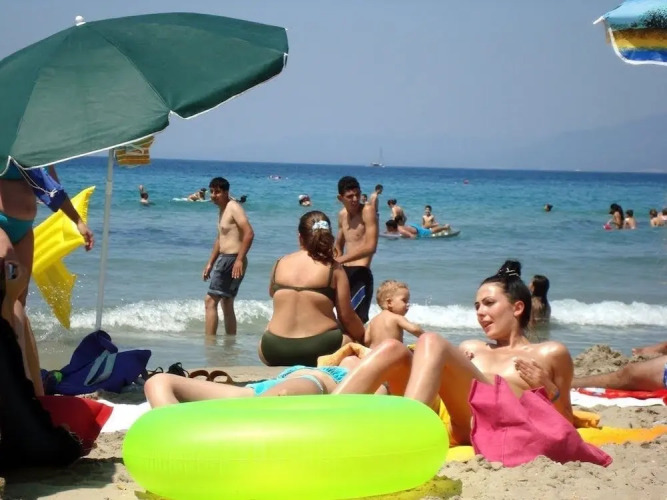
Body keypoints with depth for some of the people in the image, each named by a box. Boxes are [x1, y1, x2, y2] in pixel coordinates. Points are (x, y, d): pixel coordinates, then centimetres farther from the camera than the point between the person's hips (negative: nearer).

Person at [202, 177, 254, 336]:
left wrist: (239, 260, -27)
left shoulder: (234, 208, -12)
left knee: (210, 301, -12)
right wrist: (210, 263, 24)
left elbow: (249, 233, -23)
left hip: (232, 259, -10)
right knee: (227, 305, 15)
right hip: (224, 259, 10)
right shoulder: (222, 210, 18)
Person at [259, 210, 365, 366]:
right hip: (320, 349, -3)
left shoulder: (280, 264, 5)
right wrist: (364, 338, 15)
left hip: (275, 352, 3)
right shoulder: (334, 268, -2)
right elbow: (346, 317, -2)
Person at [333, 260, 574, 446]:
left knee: (431, 342, -24)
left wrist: (549, 390, 2)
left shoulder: (550, 353, 22)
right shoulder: (470, 348, 36)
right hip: (442, 424, 5)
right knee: (392, 349, -16)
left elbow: (566, 424, 19)